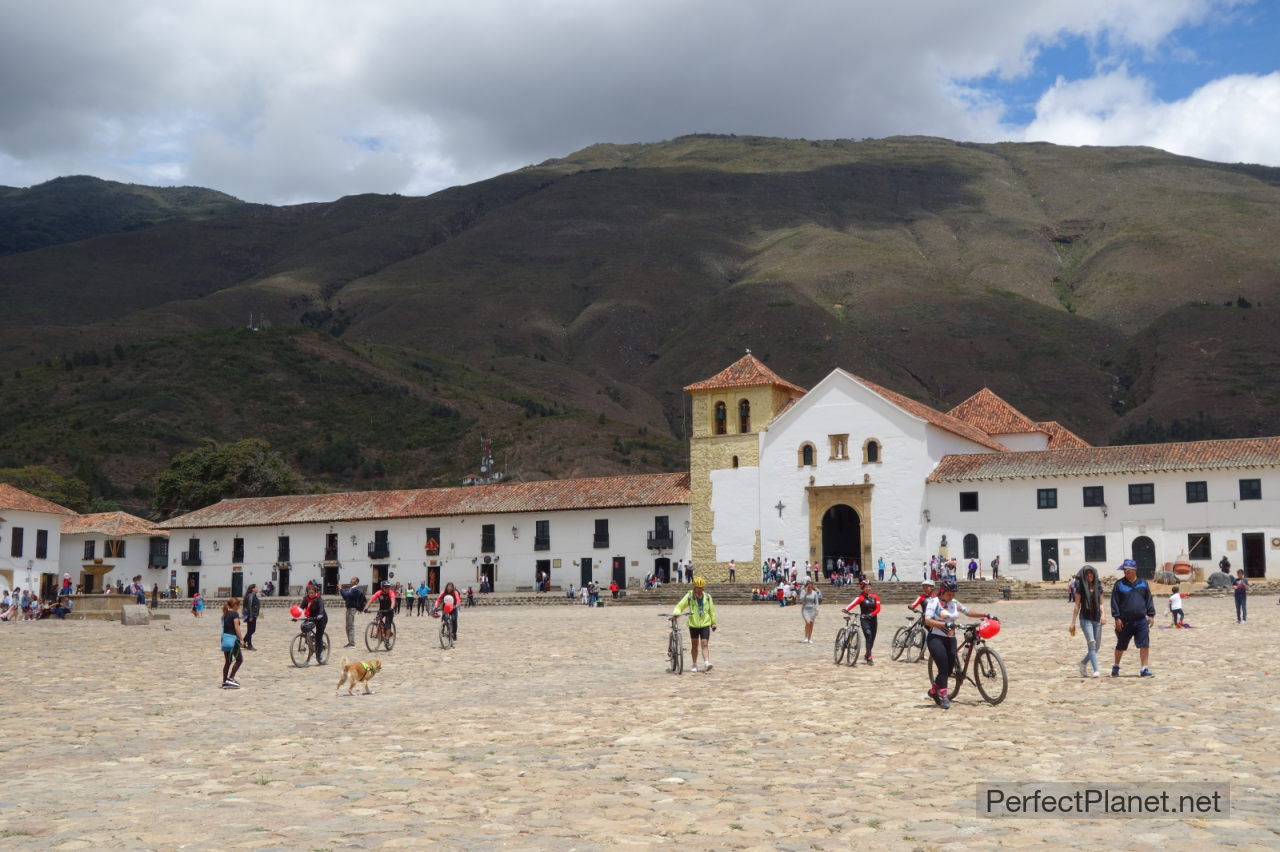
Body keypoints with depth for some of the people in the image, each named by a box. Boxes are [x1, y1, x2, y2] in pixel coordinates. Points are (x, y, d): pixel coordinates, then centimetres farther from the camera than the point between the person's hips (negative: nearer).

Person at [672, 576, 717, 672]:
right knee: (694, 645, 11)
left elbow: (711, 610, 12)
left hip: (705, 624, 0)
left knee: (704, 644, -11)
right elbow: (680, 606, -7)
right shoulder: (689, 596, -6)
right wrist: (676, 613, -28)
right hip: (693, 624, 0)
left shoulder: (707, 596, 1)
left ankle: (706, 663, -20)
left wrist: (713, 623, 16)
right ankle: (694, 664, 24)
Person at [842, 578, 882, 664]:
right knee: (868, 636, -19)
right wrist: (847, 609, -44)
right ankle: (869, 659, -20)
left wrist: (871, 614, -22)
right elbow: (853, 603, -25)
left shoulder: (875, 597, 3)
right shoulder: (861, 597, -8)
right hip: (864, 619, -4)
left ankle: (867, 655, 37)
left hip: (873, 619, 4)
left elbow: (878, 608, -3)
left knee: (872, 638, 13)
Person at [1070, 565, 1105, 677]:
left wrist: (1102, 615, -5)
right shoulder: (1080, 587, 0)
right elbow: (1077, 606, 1)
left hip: (1096, 619, 4)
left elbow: (1101, 604, 14)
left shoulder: (1098, 587, 9)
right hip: (1085, 618, -4)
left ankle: (1083, 663, 31)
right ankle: (1095, 670, -21)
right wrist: (1073, 623, -1)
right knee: (1092, 643, -18)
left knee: (1096, 647, 6)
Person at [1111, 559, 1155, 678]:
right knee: (1121, 646, 12)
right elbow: (1114, 602, -2)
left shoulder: (1143, 584, 6)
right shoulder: (1119, 584, -1)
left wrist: (1151, 615, 4)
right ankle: (1116, 667, 29)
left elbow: (1149, 600, 10)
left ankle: (1144, 669, -2)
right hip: (1125, 622, -1)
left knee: (1144, 645, -7)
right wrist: (1117, 618, -8)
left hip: (1141, 620, 1)